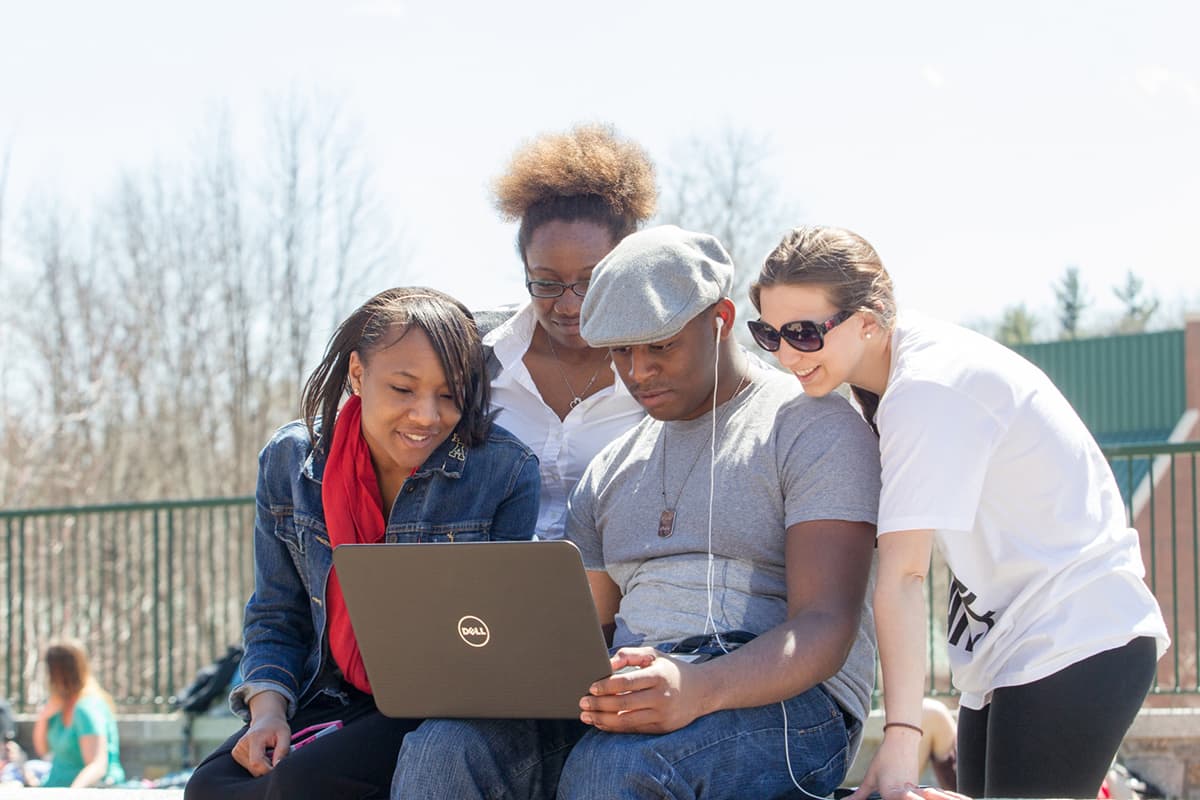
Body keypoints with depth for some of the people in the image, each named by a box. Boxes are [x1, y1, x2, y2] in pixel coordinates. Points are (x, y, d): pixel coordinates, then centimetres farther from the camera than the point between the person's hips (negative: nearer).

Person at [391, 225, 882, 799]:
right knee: (440, 752, -25)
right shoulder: (612, 469, 23)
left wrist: (699, 689, -31)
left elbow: (826, 627, -11)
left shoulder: (816, 427, 1)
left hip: (785, 703, -5)